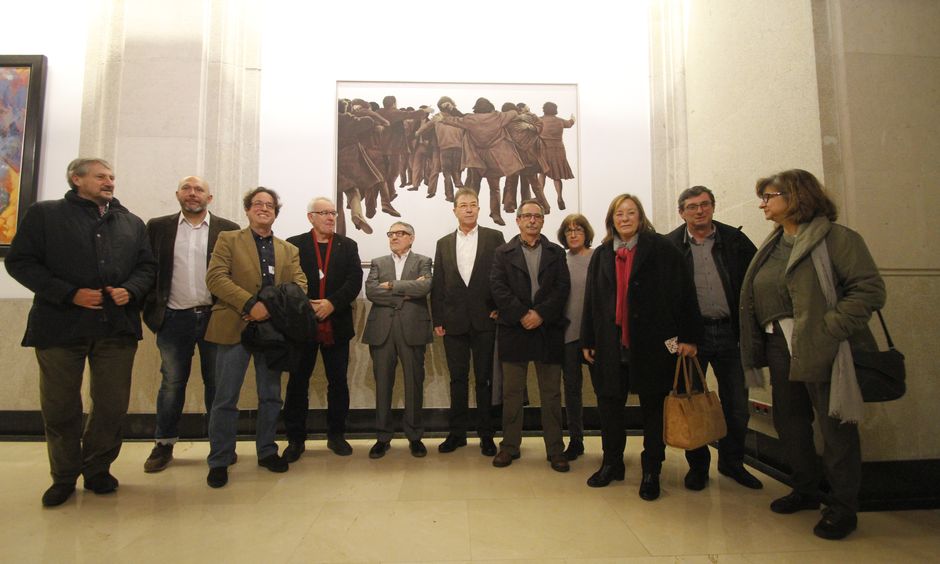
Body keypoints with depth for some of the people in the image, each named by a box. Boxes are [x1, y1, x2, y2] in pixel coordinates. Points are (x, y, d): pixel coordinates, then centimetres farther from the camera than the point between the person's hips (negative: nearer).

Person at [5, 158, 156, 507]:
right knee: (60, 407, 8)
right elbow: (20, 261, -2)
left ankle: (97, 469, 26)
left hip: (117, 327, 2)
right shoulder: (44, 214, 5)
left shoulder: (132, 223, 15)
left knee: (113, 406, 7)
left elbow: (147, 266, 14)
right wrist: (70, 294, -13)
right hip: (60, 327, -2)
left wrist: (131, 290, -7)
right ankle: (63, 477, 27)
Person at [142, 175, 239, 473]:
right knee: (172, 383, 11)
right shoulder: (157, 227, 7)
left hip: (214, 317, -1)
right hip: (174, 318, 1)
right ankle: (164, 445, 24)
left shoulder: (228, 230, 2)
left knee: (216, 382, 8)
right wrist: (152, 307, 1)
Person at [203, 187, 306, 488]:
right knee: (226, 398, 2)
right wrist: (251, 304, -20)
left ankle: (267, 451, 27)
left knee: (271, 396, 11)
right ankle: (219, 461, 16)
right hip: (234, 327, -3)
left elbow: (300, 285, 3)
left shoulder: (289, 250, 14)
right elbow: (215, 277, -8)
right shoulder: (228, 239, 5)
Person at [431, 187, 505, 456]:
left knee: (484, 379, 6)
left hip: (484, 318, -2)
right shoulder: (444, 243, 10)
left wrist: (500, 308, -6)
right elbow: (438, 284, 8)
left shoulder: (494, 238, 3)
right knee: (457, 379, 10)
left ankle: (486, 434, 18)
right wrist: (438, 320, 3)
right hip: (453, 321, 2)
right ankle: (457, 432, 21)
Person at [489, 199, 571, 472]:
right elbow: (498, 287, -3)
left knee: (551, 393, 6)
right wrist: (522, 315, -13)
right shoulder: (503, 253, 8)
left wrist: (541, 314, -13)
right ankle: (510, 446, 18)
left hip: (548, 329, 1)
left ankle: (555, 449, 15)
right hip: (514, 329, 0)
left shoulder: (556, 252, 11)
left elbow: (563, 287, 0)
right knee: (512, 392, 7)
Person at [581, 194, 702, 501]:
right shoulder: (601, 255, 10)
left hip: (652, 342, -3)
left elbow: (684, 292, -6)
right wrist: (588, 340, 8)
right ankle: (612, 463, 27)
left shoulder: (661, 248, -2)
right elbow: (591, 300, 11)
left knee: (653, 406, 8)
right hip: (611, 343, 4)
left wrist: (688, 336, -11)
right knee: (609, 403, 9)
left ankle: (651, 471, 22)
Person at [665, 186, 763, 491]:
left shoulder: (735, 239, 4)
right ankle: (697, 464, 25)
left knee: (737, 403, 10)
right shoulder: (670, 245, -1)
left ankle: (732, 461, 31)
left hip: (729, 331, 2)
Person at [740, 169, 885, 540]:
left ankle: (843, 507, 21)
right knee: (788, 421, 15)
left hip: (822, 350, -7)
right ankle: (806, 490, 35)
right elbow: (755, 298, 13)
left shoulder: (836, 237, -9)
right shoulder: (772, 245, 12)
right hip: (781, 347, 7)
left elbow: (870, 289, -16)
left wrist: (829, 329, -23)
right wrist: (756, 345, 6)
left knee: (835, 425, 4)